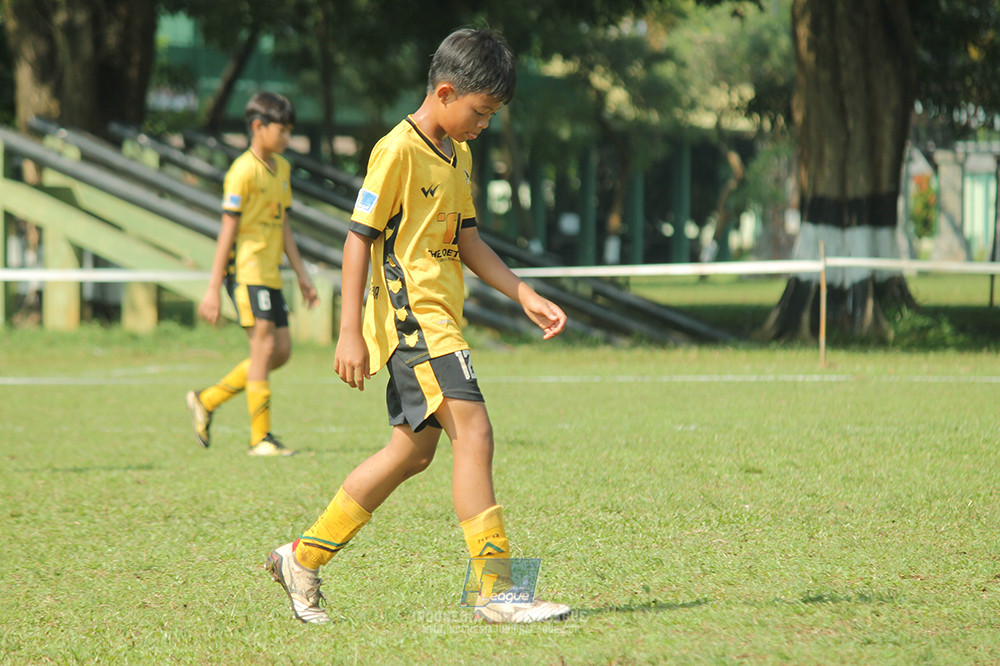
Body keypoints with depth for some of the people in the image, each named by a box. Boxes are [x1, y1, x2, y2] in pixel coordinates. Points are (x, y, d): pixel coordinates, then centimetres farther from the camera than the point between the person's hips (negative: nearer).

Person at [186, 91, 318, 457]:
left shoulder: (282, 168, 14)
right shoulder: (244, 172, -12)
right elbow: (227, 231, -13)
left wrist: (302, 275, 19)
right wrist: (213, 290, -15)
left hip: (269, 274, 9)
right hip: (246, 271, -9)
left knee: (281, 351, 7)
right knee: (263, 344, -12)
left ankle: (207, 400, 17)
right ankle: (260, 437, -8)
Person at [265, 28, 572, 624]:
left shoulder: (459, 156, 15)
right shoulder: (399, 151, -12)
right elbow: (359, 238, -13)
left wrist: (526, 297, 15)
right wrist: (351, 332, -17)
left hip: (437, 322, 10)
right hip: (411, 314, -10)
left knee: (413, 450, 13)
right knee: (473, 433, -17)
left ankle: (303, 558, 23)